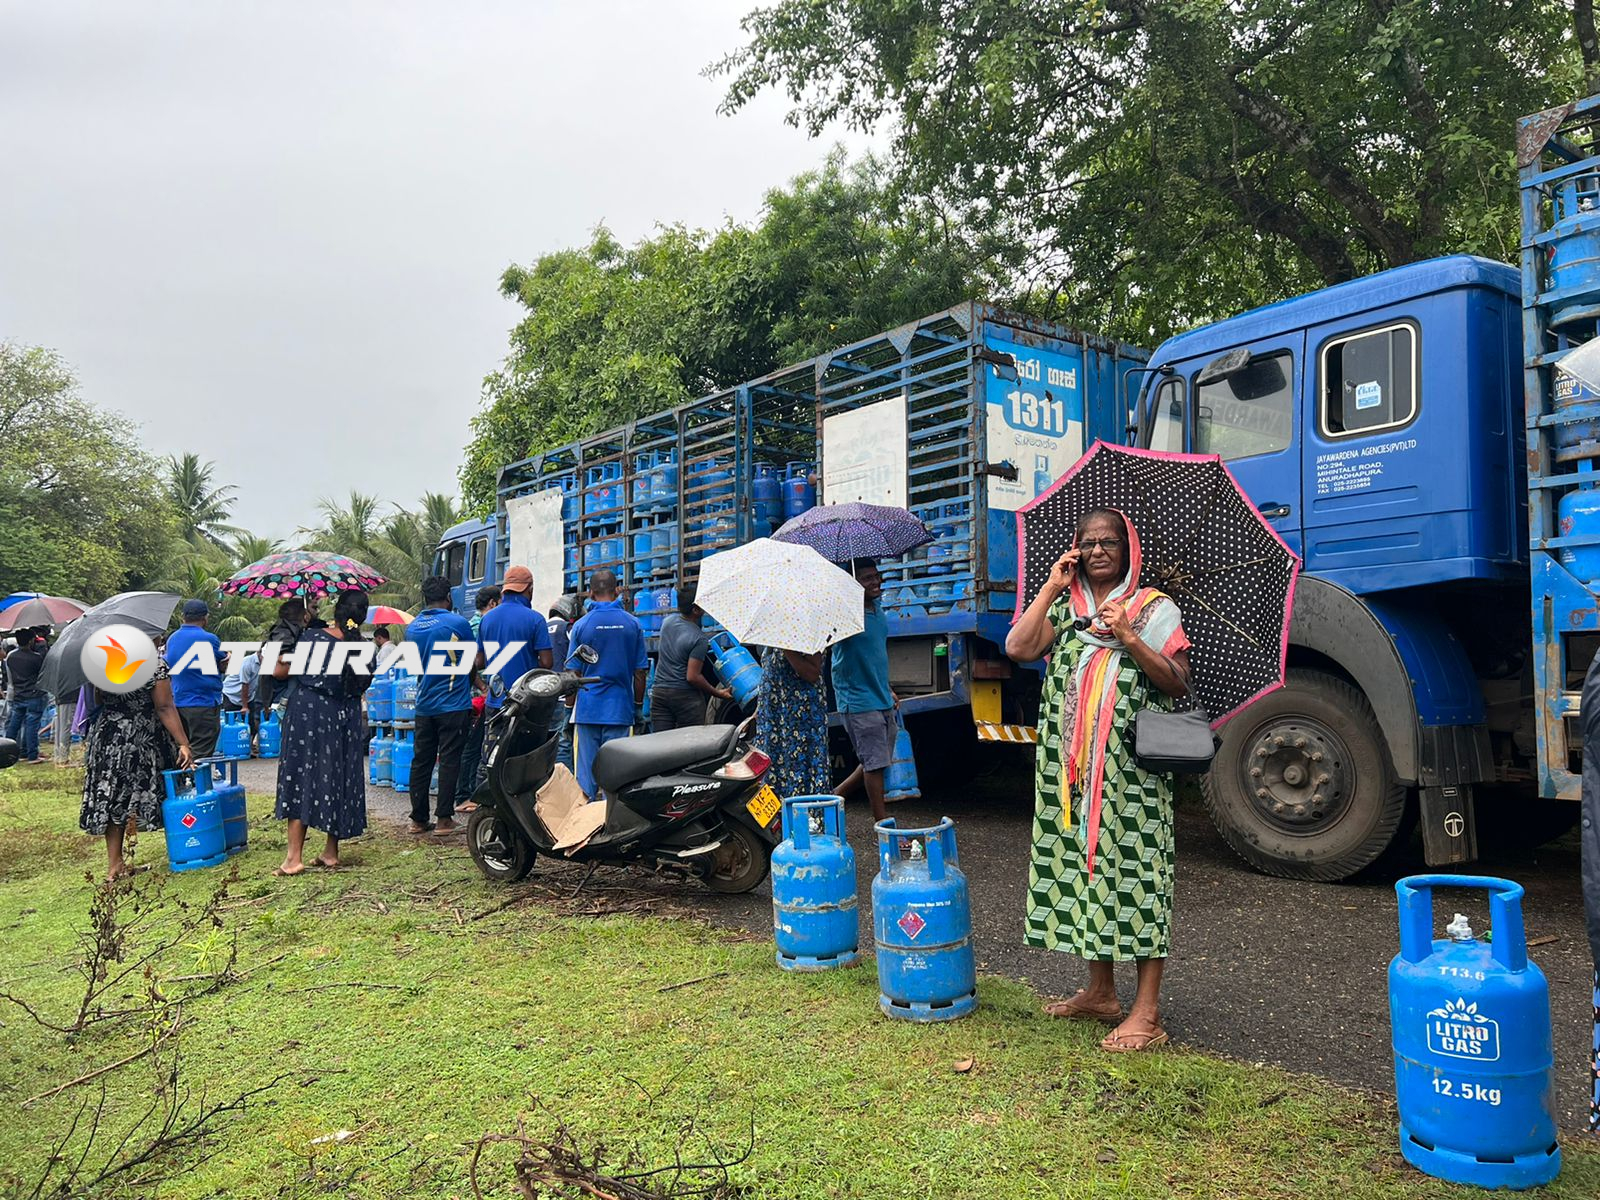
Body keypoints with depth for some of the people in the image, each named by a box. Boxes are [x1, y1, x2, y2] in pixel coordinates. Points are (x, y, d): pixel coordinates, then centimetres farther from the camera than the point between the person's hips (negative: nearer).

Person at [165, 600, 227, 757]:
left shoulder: (172, 639, 9)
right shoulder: (208, 639, -13)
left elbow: (169, 666, 20)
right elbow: (223, 666, -3)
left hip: (178, 703, 7)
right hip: (204, 703, -7)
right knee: (201, 756, -5)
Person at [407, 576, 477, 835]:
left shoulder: (412, 627, 6)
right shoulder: (457, 623, -10)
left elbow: (415, 664, 16)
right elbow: (472, 664, -1)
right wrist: (472, 683, 20)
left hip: (424, 704, 5)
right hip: (453, 704, -5)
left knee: (421, 761, 10)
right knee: (449, 760, 0)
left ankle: (418, 818, 14)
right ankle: (444, 818, 0)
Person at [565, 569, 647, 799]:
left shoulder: (581, 625, -2)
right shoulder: (632, 623, 0)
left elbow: (573, 672, 0)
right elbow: (640, 671, 3)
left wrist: (571, 705, 10)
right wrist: (638, 704, 13)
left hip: (588, 708, 0)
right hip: (620, 709, 0)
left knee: (587, 768, 6)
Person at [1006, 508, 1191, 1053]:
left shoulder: (1154, 609, 3)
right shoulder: (1063, 609, 13)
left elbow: (1177, 685, -4)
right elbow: (1018, 648, -3)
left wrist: (1127, 637, -16)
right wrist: (1052, 585, 0)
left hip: (1130, 768, -5)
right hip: (1070, 768, 5)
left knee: (1134, 870, -4)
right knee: (1083, 865, 11)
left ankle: (1147, 1013, 4)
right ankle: (1100, 993, 26)